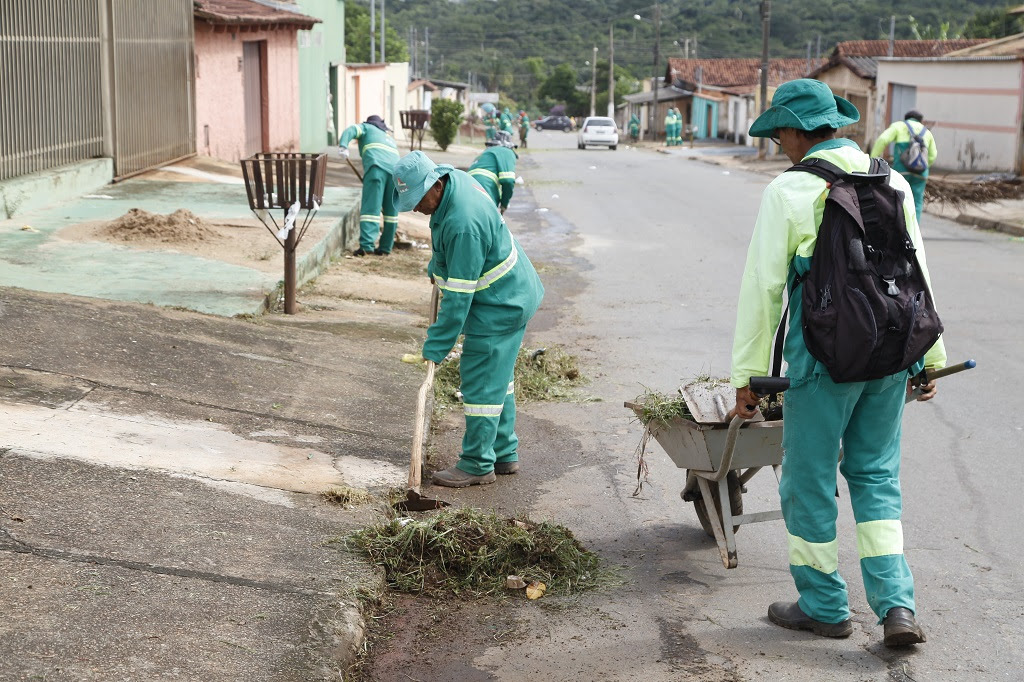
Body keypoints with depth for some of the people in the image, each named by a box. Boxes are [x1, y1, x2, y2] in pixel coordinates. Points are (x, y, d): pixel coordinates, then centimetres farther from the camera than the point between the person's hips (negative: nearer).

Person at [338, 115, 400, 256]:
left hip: (376, 167, -5)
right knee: (391, 211, 12)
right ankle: (385, 248, 13)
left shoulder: (367, 127, 26)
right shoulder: (390, 139, 40)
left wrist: (344, 146, -12)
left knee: (370, 208, -11)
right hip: (395, 169, 5)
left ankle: (366, 245, -24)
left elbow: (351, 130, 5)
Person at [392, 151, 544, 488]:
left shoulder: (464, 224, -33)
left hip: (499, 305, -11)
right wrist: (436, 268, 29)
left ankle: (477, 465, 6)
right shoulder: (453, 179, -3)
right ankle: (504, 453, 28)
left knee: (482, 382, -4)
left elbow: (459, 295, -29)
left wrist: (436, 347, -24)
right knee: (498, 377, 18)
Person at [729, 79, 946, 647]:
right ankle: (897, 606, 9)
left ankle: (824, 606, 23)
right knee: (876, 475, 17)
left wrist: (747, 374, -2)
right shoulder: (893, 183, 7)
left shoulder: (788, 191, -8)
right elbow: (917, 274, 11)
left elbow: (762, 288, -9)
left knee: (809, 480, 10)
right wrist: (930, 355, 19)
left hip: (824, 359, -5)